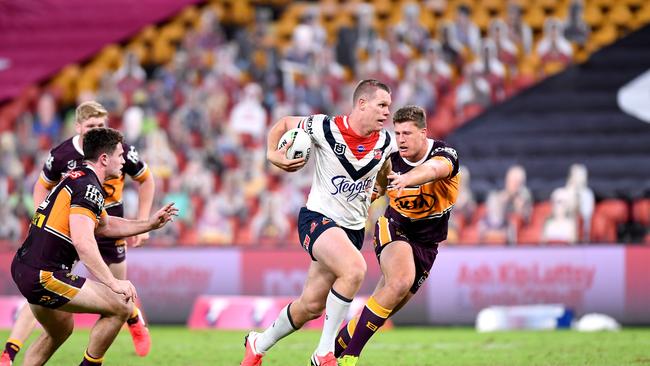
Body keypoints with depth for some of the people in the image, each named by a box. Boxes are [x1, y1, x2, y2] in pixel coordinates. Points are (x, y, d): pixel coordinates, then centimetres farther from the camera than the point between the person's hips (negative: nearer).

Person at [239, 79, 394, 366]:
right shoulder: (325, 128, -13)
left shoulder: (385, 143, 0)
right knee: (355, 269, -33)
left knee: (312, 305, 8)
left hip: (353, 229, 6)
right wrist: (273, 153, -9)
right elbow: (283, 124, 5)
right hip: (318, 217, -6)